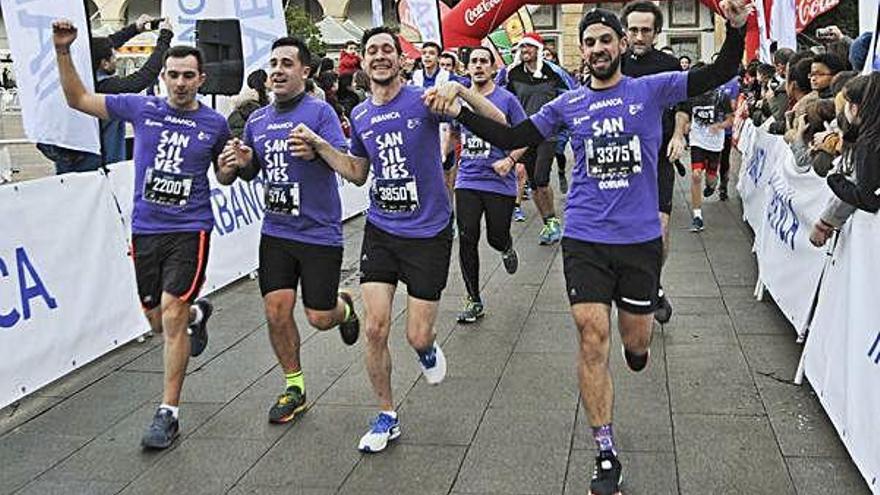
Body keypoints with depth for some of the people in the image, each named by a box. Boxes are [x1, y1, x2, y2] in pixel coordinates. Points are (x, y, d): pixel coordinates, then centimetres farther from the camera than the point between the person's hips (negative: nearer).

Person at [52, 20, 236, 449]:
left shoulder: (214, 124, 2)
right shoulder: (141, 107, 2)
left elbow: (223, 177, 15)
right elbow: (78, 99, 8)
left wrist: (232, 167, -8)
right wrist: (63, 51, -3)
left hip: (190, 230, -3)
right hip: (145, 230, 3)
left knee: (171, 317, -13)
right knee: (158, 322, 12)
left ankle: (168, 413, -2)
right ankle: (197, 314, 49)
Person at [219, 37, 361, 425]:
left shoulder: (320, 111, -8)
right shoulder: (257, 120, 10)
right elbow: (251, 173, 19)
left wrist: (317, 149, -35)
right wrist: (242, 161, -3)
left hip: (319, 232, -5)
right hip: (275, 232, 5)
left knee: (319, 317, 0)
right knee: (276, 312, 1)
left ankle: (344, 307, 37)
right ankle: (294, 387, 19)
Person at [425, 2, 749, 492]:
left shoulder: (652, 89, 2)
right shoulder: (568, 105, 6)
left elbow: (720, 73, -6)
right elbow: (510, 138, 7)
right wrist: (460, 110, -2)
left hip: (640, 237, 0)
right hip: (585, 239, 1)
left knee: (636, 341, 12)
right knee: (593, 340, -6)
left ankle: (638, 344, 53)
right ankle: (607, 455, 6)